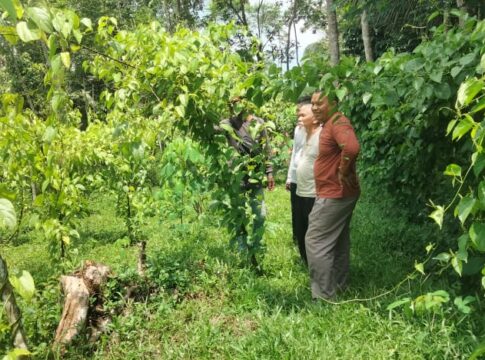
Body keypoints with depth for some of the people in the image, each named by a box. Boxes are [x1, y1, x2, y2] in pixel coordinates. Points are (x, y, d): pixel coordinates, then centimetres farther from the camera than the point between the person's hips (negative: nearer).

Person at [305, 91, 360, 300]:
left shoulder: (338, 122, -19)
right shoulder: (329, 124, 14)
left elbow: (351, 147, -38)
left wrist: (343, 172, -25)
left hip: (334, 194, -11)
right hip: (338, 194, 11)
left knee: (316, 242, -5)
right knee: (338, 242, 18)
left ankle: (324, 296, 3)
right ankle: (338, 286, 32)